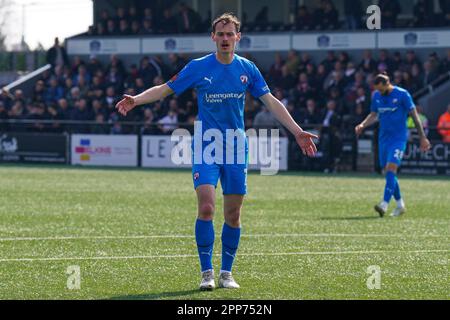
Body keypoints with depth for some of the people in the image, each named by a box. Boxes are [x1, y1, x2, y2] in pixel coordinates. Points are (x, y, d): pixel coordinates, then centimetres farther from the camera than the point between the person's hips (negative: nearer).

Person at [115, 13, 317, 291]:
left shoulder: (247, 69, 3)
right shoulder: (198, 67, -2)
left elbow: (271, 102, 7)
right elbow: (164, 89, 1)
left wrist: (297, 132, 2)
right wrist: (135, 100, -15)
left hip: (236, 148, 2)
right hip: (206, 146, -2)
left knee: (233, 214, 4)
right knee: (206, 207, -16)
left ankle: (226, 273, 16)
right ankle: (207, 272, -8)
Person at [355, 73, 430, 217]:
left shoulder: (402, 94, -9)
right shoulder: (376, 96, 6)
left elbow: (414, 115, -4)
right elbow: (373, 115, 19)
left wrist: (423, 138, -3)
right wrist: (362, 125, -1)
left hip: (398, 138, -6)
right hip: (383, 138, 6)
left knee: (391, 168, -19)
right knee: (387, 171, 8)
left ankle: (384, 204, -27)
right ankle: (400, 205, 22)